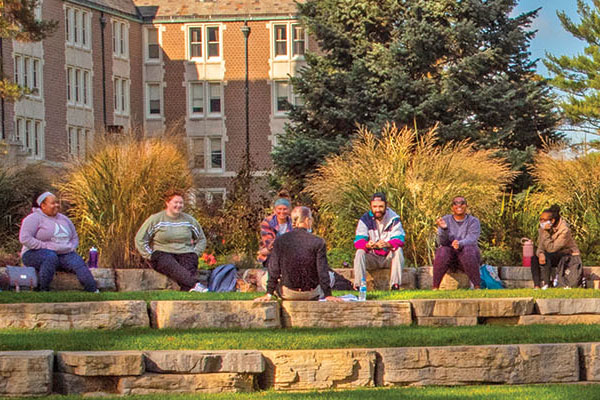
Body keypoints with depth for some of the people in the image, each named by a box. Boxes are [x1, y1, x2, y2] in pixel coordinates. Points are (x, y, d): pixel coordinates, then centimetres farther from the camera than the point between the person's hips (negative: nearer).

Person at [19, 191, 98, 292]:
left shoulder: (64, 219, 17)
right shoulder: (34, 218, -3)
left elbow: (75, 238, 26)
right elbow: (25, 238, -14)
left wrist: (70, 248, 3)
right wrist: (45, 247, -18)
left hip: (63, 254, 5)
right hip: (36, 254, -5)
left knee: (78, 261, -25)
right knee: (51, 257, -40)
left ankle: (94, 292, -40)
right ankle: (43, 290, -38)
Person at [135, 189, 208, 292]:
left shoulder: (189, 220, 15)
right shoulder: (155, 219, 5)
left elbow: (202, 239, 26)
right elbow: (140, 240, 4)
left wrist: (195, 254, 8)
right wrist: (151, 256, -6)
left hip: (185, 253, 3)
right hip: (162, 253, -3)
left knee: (188, 269, -33)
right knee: (172, 266, -38)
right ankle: (195, 284, -60)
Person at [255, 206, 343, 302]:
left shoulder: (280, 240, -10)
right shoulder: (318, 242, -17)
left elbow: (274, 269, -5)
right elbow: (323, 271, -14)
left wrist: (269, 294, 2)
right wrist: (328, 295, -4)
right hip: (311, 294, -2)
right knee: (330, 276, 28)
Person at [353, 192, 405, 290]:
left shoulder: (394, 219, -6)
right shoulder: (365, 219, -6)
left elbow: (399, 240, -20)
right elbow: (358, 241, -17)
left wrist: (387, 244, -43)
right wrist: (368, 245, -43)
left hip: (389, 257, 0)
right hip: (372, 258, 0)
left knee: (398, 250, -30)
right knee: (360, 252, -28)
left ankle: (395, 285, -35)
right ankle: (359, 286, -34)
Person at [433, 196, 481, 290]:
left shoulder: (473, 221, 0)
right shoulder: (445, 220, 3)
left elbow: (471, 239, -18)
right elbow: (442, 242, -8)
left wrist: (460, 244, -41)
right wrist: (444, 229, -29)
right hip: (449, 255, 1)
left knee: (468, 250, -35)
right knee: (443, 251, -32)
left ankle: (477, 286, -35)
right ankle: (435, 287, -33)